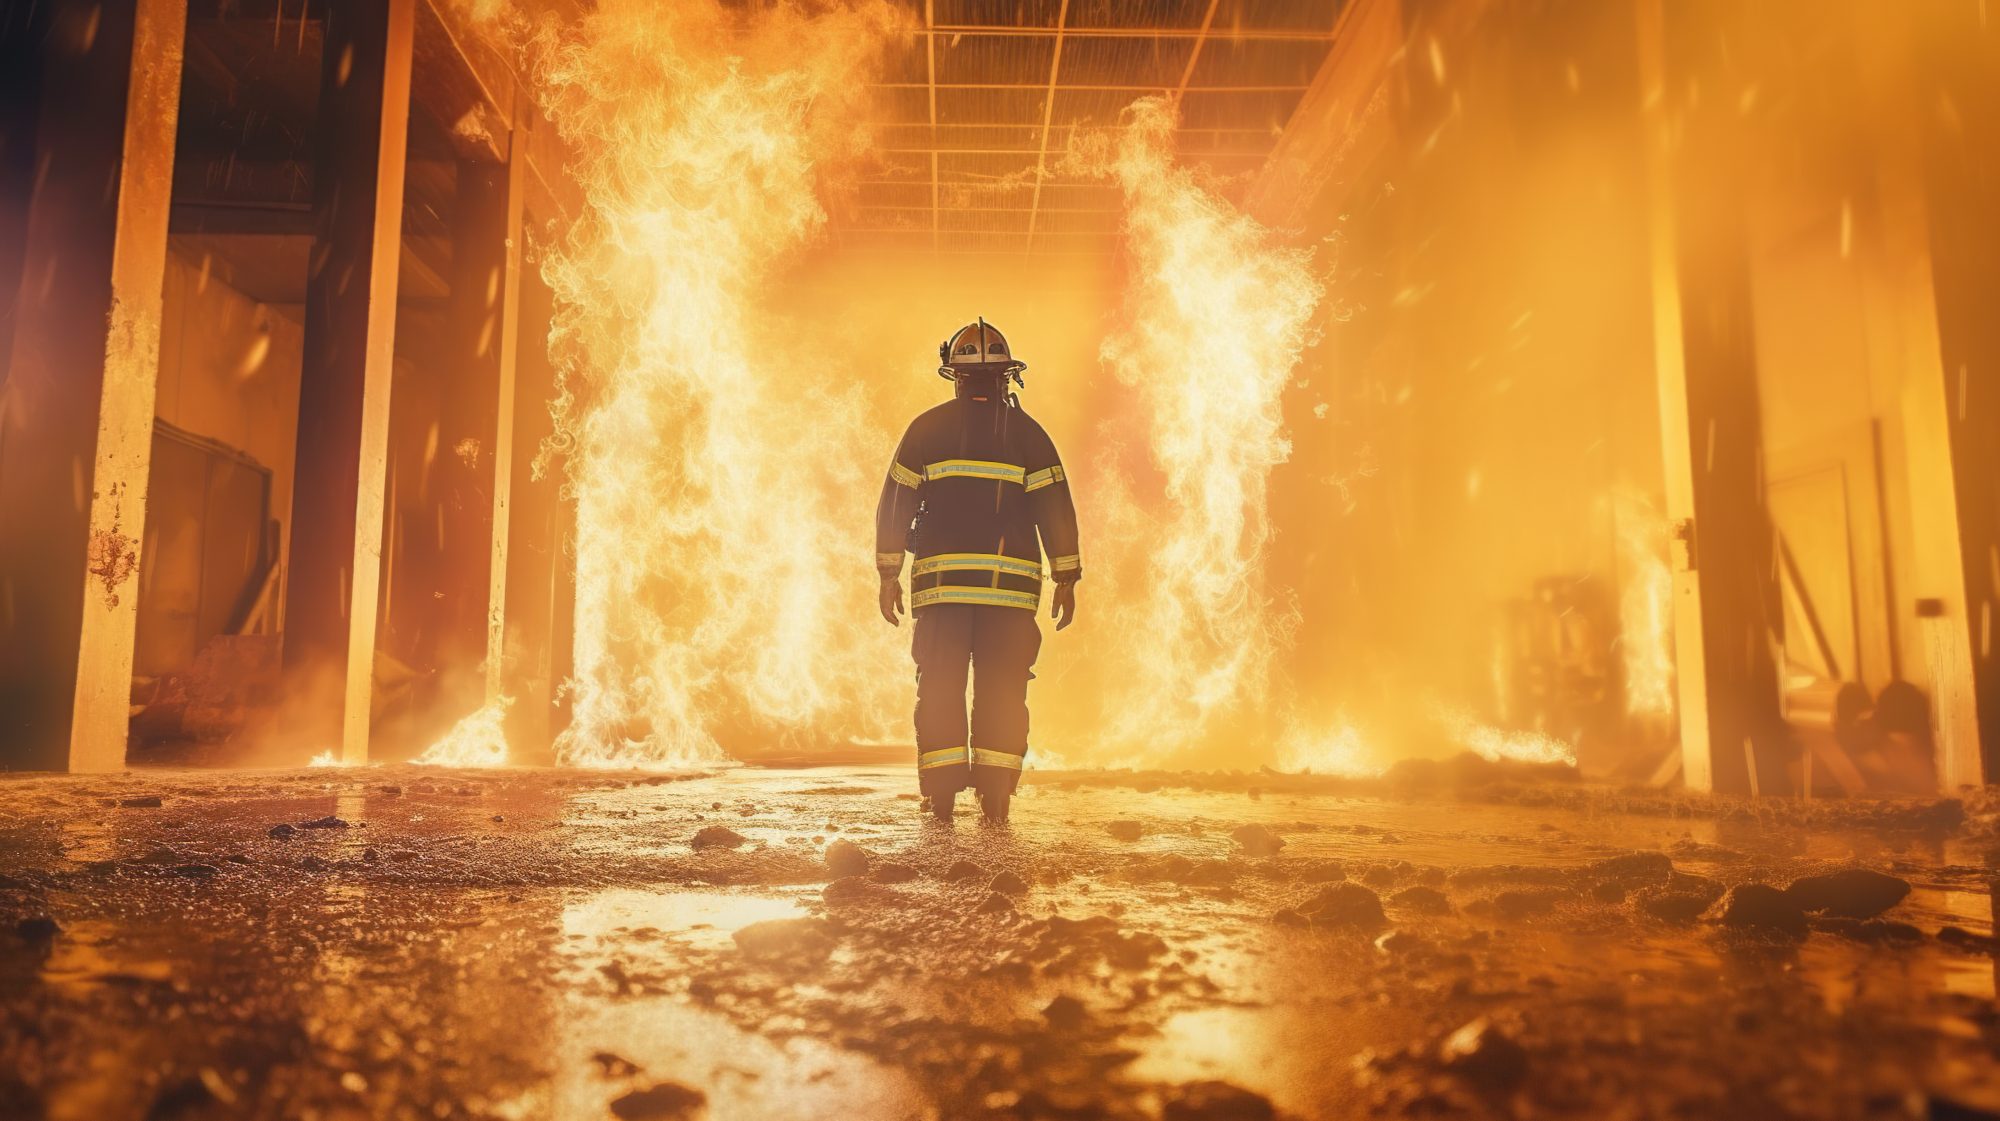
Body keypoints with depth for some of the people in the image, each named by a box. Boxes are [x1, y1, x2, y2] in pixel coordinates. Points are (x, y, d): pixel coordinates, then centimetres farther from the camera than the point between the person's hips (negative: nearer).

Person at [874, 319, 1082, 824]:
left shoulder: (926, 428, 7)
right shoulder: (1027, 433, 5)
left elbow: (895, 503, 5)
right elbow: (1055, 507, 2)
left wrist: (888, 574, 11)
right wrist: (1066, 579, 7)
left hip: (941, 581, 0)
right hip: (1009, 584, 0)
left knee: (939, 688, 6)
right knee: (1002, 691, 4)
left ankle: (940, 798, 5)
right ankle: (994, 799, 3)